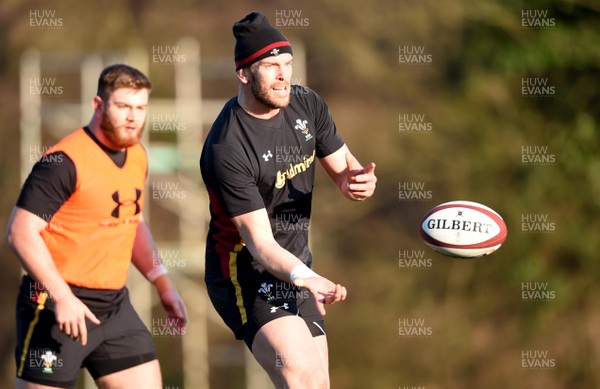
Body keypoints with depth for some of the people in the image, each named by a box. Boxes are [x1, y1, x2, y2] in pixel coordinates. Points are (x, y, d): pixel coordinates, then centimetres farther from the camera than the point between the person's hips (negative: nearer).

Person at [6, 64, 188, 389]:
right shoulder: (66, 161, -15)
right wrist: (62, 297, -26)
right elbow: (21, 232, -20)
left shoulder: (137, 157, 11)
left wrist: (163, 285, 21)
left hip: (114, 304, 8)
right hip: (57, 307, -8)